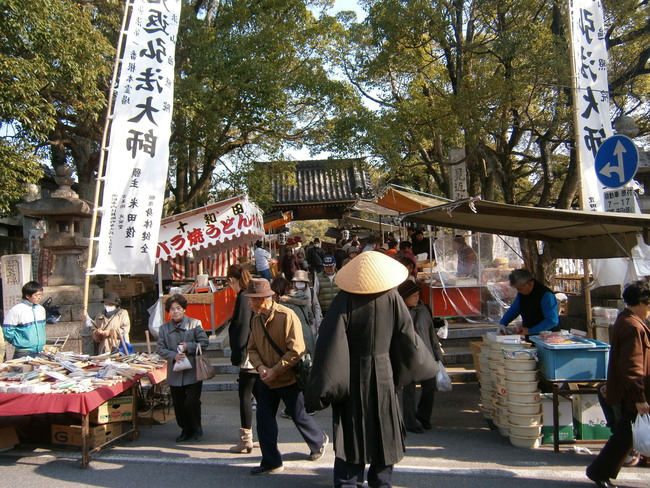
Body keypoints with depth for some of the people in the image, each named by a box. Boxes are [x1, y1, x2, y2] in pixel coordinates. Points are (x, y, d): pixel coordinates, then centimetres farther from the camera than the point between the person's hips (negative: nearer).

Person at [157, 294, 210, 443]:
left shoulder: (195, 324, -2)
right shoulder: (164, 328, 6)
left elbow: (204, 342, -4)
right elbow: (160, 349, 4)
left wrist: (188, 347, -15)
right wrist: (173, 356, -13)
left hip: (193, 372, -3)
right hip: (174, 373, 3)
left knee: (192, 402, -6)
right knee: (178, 404, 10)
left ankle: (197, 427, 20)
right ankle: (186, 430, 29)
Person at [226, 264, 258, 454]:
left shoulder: (243, 298, -14)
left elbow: (243, 328, -18)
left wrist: (238, 356, -14)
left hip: (249, 358, -9)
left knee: (245, 396, 0)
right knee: (259, 394, 16)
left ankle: (246, 439, 7)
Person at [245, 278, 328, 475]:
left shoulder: (287, 316, -20)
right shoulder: (256, 319, 1)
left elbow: (296, 350, -22)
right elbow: (252, 348, 8)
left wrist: (275, 371, -22)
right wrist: (260, 366, -12)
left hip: (289, 378, -6)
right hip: (267, 379, 6)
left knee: (299, 416, 9)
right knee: (264, 420, 5)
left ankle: (319, 441, 38)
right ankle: (271, 462, 20)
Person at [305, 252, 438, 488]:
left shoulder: (345, 299, -12)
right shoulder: (392, 298, -8)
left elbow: (331, 343, -17)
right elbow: (407, 337, 0)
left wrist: (321, 387, -12)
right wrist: (426, 366, 18)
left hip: (351, 378, -1)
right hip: (383, 377, 1)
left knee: (350, 436, 9)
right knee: (384, 432, 17)